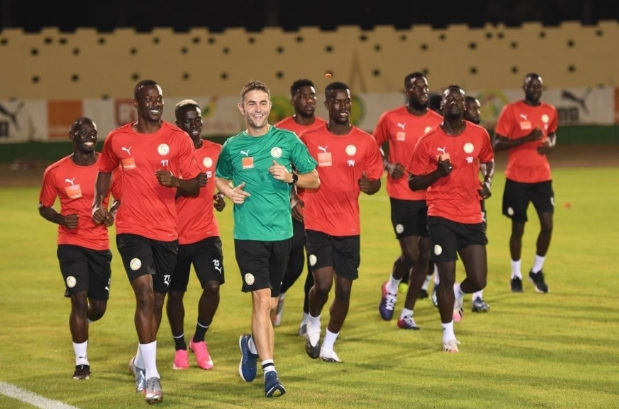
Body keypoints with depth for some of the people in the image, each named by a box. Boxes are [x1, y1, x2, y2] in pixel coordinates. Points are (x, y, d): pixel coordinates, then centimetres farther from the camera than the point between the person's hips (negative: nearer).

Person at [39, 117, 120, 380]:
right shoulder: (56, 172, -5)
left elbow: (123, 199, 11)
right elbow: (44, 207, 6)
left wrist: (113, 212, -11)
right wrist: (62, 219, -15)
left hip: (100, 245, 2)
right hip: (71, 243, -2)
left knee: (98, 308, 7)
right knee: (79, 298, -13)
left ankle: (80, 325, 45)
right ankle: (81, 362, -1)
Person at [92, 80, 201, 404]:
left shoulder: (178, 139, -2)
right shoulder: (117, 139, 1)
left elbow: (194, 186, 0)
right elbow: (105, 170, 20)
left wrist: (175, 181, -21)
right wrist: (98, 203, 5)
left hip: (167, 231, 2)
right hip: (132, 229, -2)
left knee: (157, 300, 12)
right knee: (145, 294, -17)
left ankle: (141, 361, 35)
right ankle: (150, 375, -14)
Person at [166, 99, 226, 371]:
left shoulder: (215, 152, 4)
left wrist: (220, 196, 1)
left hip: (207, 233, 2)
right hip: (175, 236, -2)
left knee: (212, 286, -11)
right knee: (175, 293, 5)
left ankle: (199, 340, 12)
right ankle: (180, 348, 24)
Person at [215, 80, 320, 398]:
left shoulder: (287, 140, 2)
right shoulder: (232, 147, 3)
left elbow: (314, 180, 7)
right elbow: (219, 178, 21)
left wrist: (290, 177, -12)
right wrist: (228, 191, 0)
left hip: (281, 232, 2)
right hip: (248, 234, -2)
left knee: (270, 303, 11)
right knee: (262, 299, -12)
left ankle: (252, 344, 40)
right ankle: (269, 371, -9)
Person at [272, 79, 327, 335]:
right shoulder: (281, 131, -3)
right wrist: (289, 199, -13)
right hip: (293, 209, -3)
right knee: (294, 264, -4)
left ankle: (308, 317, 13)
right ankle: (278, 295, 27)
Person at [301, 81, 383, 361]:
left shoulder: (365, 143, 0)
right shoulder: (309, 139, -4)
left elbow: (375, 182, 8)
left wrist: (369, 185, -13)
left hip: (349, 228, 2)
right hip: (318, 225, -2)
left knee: (344, 290, 5)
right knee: (323, 284, -15)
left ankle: (328, 345, 23)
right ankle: (313, 323, 18)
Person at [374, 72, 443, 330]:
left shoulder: (438, 122, 1)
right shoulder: (391, 119, -3)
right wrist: (388, 165, -6)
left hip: (431, 196, 3)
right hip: (403, 197, -3)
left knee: (425, 255, 3)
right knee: (410, 254, -10)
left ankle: (407, 315, 14)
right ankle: (391, 288, 24)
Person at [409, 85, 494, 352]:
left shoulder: (479, 135, 2)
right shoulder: (429, 141, -5)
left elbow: (488, 160, 23)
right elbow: (413, 182, 0)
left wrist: (487, 181, 4)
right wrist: (438, 173, -17)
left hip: (472, 218, 3)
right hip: (441, 217, -3)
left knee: (478, 280, -1)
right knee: (446, 278, -3)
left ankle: (458, 294, 36)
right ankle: (448, 333, 17)